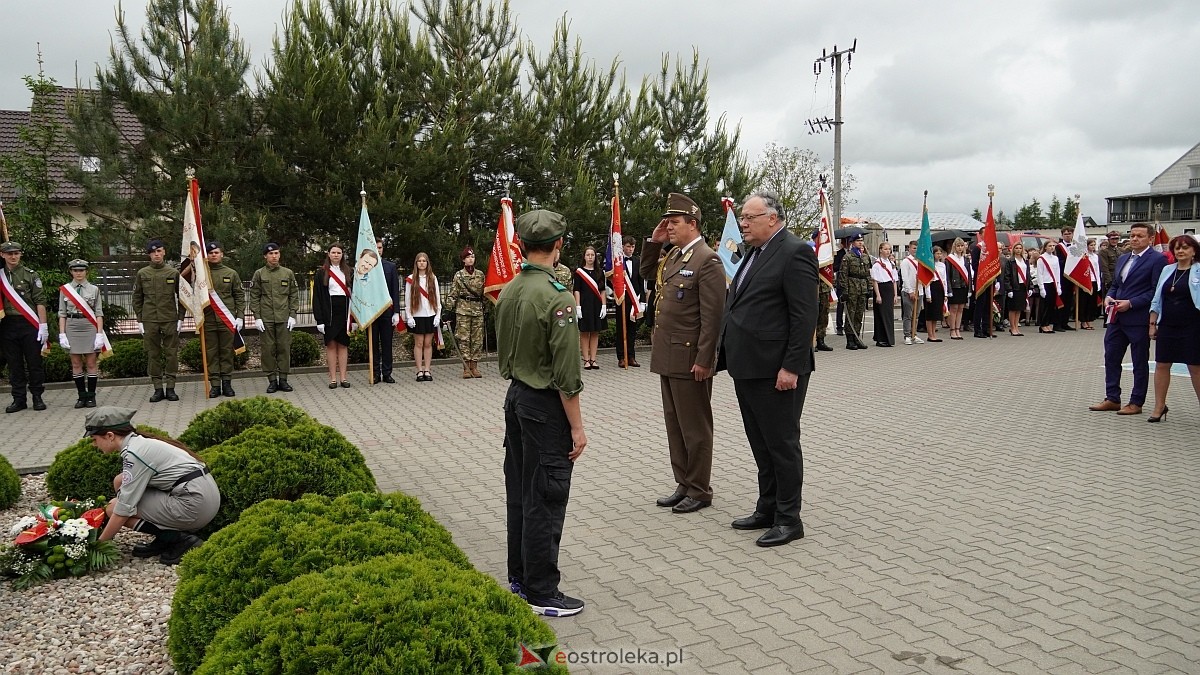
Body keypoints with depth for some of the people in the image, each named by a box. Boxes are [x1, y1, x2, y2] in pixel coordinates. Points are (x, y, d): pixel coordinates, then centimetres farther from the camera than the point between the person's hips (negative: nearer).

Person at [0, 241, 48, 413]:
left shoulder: (30, 275, 1)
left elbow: (40, 301, -3)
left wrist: (43, 325, -9)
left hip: (29, 324, -3)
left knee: (34, 362, 2)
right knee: (14, 364, 7)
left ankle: (37, 397, 10)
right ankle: (19, 399, 13)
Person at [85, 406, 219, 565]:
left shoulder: (134, 453, -14)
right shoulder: (139, 442, 13)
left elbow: (124, 508, -12)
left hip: (195, 504, -10)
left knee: (113, 508, -2)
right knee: (119, 481, 15)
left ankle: (178, 539, -4)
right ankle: (164, 540, 14)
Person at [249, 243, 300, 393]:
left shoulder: (288, 273, 8)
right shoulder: (259, 274, 5)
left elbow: (294, 296, 7)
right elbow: (254, 297, 3)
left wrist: (293, 315, -1)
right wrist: (257, 317, -4)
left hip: (284, 318, 1)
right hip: (266, 319, -1)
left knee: (284, 348, 2)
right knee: (268, 349, 1)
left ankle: (283, 379, 10)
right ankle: (272, 380, 8)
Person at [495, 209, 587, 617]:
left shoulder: (507, 292, 5)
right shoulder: (556, 297, -20)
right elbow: (567, 374, -20)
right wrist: (577, 427, -13)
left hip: (515, 398, 8)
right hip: (545, 405, -8)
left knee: (519, 493, 16)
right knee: (545, 501, 0)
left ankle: (520, 577, 29)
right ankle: (541, 594, 10)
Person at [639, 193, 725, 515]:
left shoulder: (707, 260, -14)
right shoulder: (674, 255, 12)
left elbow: (712, 316, -18)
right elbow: (647, 273, 29)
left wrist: (704, 360, -20)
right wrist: (653, 242, 13)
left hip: (689, 358, -9)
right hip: (668, 356, 9)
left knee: (695, 427, 3)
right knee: (674, 425, 15)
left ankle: (699, 491, 15)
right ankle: (683, 485, 26)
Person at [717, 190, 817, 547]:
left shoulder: (794, 253, -13)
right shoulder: (755, 253, 15)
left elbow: (805, 316, -18)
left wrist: (792, 367, -21)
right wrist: (725, 353, 15)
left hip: (775, 370, -9)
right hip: (747, 368, 9)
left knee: (782, 444, 2)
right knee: (761, 446, 17)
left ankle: (788, 519, 14)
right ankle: (767, 509, 29)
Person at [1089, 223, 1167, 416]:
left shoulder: (1157, 259, -8)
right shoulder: (1122, 259, 15)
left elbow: (1156, 291, -14)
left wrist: (1131, 303, -19)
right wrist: (1109, 296, 1)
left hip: (1139, 319, -7)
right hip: (1117, 318, 7)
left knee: (1140, 363, 5)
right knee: (1111, 358, 9)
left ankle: (1136, 403, 13)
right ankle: (1112, 399, 18)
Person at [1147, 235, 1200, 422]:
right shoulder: (1167, 270, 9)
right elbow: (1157, 299, 12)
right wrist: (1152, 323, 10)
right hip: (1167, 326, 4)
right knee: (1161, 365, 6)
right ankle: (1159, 406, 16)